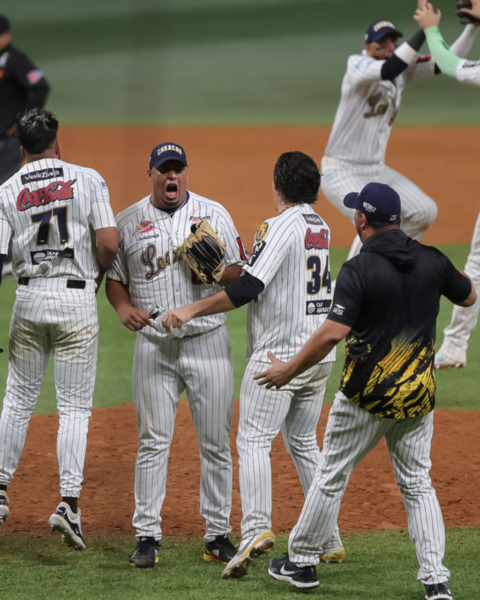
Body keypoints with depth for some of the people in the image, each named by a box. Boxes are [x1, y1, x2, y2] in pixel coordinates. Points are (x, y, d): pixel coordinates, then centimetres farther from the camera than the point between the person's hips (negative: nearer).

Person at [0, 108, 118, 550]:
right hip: (77, 299, -2)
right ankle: (69, 502, -9)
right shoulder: (87, 180, -3)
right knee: (75, 406, 2)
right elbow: (108, 244, -10)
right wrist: (95, 277, 10)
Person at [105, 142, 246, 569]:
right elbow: (114, 277, 11)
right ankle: (147, 536, 2)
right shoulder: (129, 221, 7)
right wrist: (124, 308, -9)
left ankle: (218, 535, 8)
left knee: (216, 443, 1)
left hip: (208, 340, 0)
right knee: (153, 442, -2)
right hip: (154, 345, 0)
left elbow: (240, 273, 5)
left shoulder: (214, 214, 5)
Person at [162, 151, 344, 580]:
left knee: (253, 440, -11)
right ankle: (329, 541, 18)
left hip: (279, 354, -8)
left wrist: (192, 311, -19)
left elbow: (248, 288, -22)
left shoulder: (280, 227, -13)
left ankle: (257, 528, -28)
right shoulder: (322, 228, 13)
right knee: (303, 443, 18)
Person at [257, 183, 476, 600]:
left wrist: (289, 370, -11)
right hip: (418, 394, 4)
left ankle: (302, 562, 22)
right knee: (418, 483, 11)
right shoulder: (432, 261, 0)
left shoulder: (359, 270, -16)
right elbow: (469, 297, 17)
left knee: (332, 475, 10)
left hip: (367, 396, -4)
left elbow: (333, 333, -22)